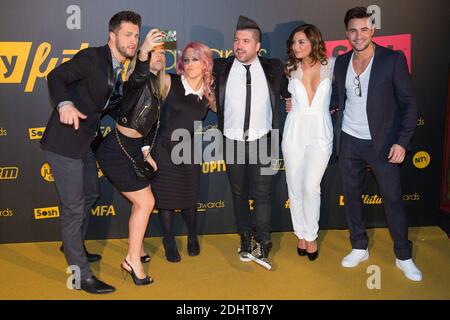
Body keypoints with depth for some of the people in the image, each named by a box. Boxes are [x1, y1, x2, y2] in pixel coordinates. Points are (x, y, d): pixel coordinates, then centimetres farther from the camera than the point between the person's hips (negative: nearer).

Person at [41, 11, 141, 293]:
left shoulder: (123, 70, 9)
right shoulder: (92, 57, -15)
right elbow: (56, 76, -23)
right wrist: (65, 104, -44)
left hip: (87, 141, 9)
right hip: (65, 142, -9)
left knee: (90, 194, 23)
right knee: (74, 206, -4)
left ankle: (73, 247, 46)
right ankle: (82, 274, 7)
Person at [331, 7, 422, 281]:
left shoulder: (393, 59, -8)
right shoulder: (341, 62, 5)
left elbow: (409, 103, -8)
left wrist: (402, 142, -14)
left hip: (383, 143, -4)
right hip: (349, 142, 4)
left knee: (393, 198, 3)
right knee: (352, 195, 12)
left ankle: (404, 257, 20)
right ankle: (359, 248, 29)